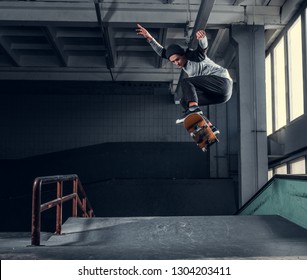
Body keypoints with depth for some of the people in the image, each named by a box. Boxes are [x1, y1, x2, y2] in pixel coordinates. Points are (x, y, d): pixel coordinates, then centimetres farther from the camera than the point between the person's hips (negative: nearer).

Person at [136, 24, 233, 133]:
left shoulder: (195, 56, -9)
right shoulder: (184, 62, 12)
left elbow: (203, 46, -32)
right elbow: (162, 52, 15)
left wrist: (202, 37, -54)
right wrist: (149, 38, 6)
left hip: (221, 80, -9)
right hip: (216, 93, 9)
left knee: (185, 82, -17)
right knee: (184, 101, 8)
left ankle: (193, 109, -39)